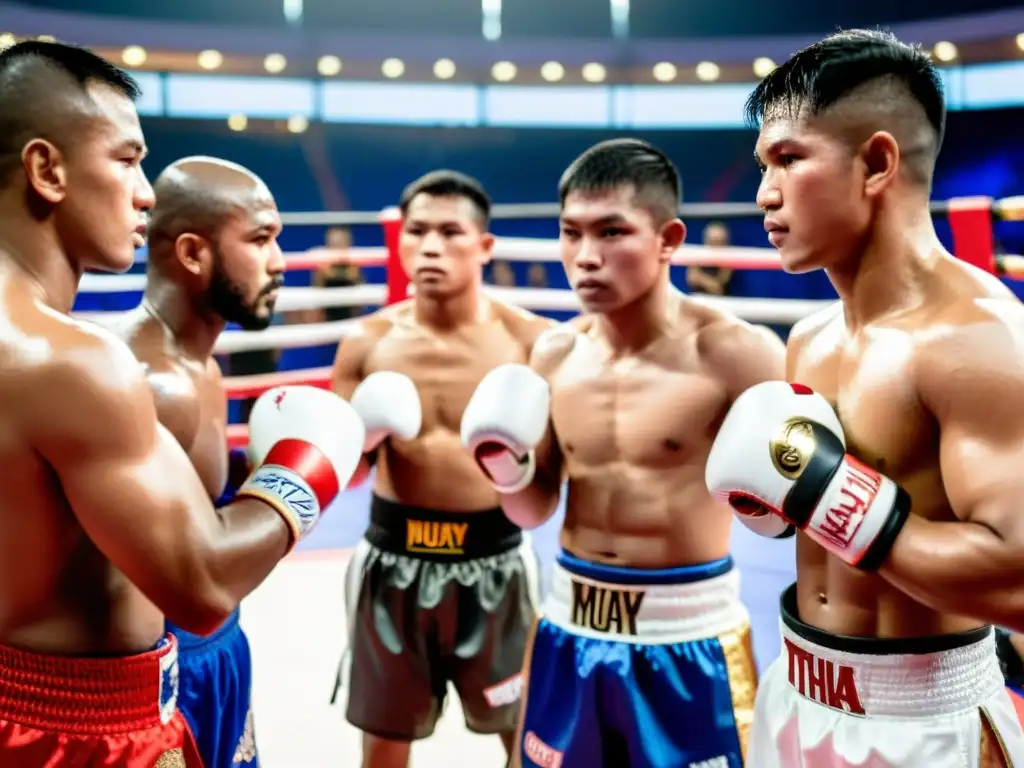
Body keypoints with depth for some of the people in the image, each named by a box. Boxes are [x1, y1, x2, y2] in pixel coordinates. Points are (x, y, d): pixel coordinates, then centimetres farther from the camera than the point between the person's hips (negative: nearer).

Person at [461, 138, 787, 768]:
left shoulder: (731, 353, -15)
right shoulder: (555, 353, 1)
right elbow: (534, 510, 10)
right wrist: (507, 467, -10)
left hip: (688, 638, -5)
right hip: (571, 630, 5)